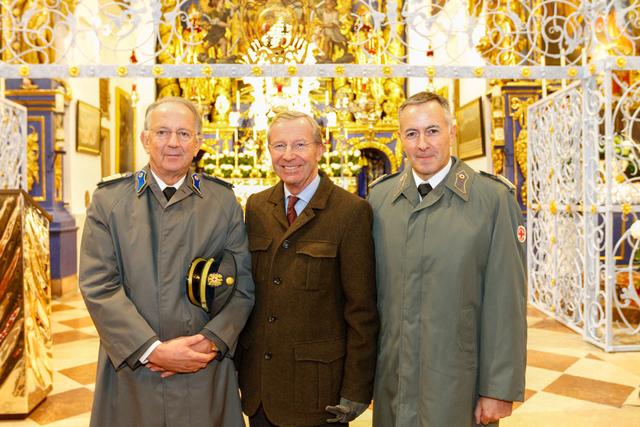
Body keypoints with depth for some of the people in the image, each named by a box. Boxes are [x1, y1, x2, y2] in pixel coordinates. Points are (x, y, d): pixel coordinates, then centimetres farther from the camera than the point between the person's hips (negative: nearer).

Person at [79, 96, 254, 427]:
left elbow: (243, 286, -1)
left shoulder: (223, 201, 1)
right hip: (130, 367, 0)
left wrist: (211, 341, -14)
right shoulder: (108, 200, 0)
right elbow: (98, 285, -8)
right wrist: (153, 350, -15)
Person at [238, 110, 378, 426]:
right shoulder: (256, 206, 4)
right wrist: (235, 360, 8)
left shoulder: (351, 210, -12)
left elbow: (362, 309, -11)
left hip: (318, 385, -4)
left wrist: (356, 390, -11)